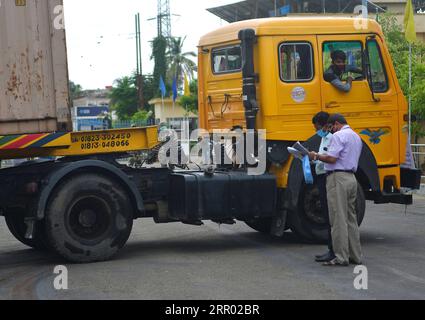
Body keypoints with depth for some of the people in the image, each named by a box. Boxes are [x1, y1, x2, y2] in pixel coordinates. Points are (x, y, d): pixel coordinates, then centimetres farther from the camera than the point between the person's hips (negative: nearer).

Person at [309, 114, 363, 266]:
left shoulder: (339, 136, -10)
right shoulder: (356, 137, 21)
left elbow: (331, 158, -19)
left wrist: (316, 156, -4)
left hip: (338, 178, -9)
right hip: (351, 178, 9)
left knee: (338, 219, -7)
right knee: (351, 218, 13)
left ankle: (341, 257, -7)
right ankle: (355, 256, 15)